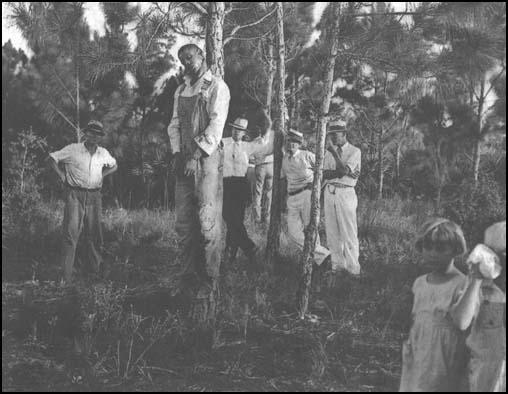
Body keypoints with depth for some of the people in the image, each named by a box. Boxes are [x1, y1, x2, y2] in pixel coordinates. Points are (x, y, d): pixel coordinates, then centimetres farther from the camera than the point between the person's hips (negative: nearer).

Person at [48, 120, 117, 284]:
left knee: (95, 234, 9)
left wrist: (102, 175, 13)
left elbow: (114, 166, 28)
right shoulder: (73, 150, -4)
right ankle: (66, 276, -8)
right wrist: (61, 175, 0)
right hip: (75, 195, -4)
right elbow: (52, 158, 7)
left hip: (94, 197, 4)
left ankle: (97, 270, 20)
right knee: (71, 233, -9)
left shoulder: (103, 153, 9)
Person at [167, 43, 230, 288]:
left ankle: (209, 278, -1)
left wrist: (196, 156, -16)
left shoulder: (217, 87, 0)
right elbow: (175, 124, 17)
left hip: (207, 158, -6)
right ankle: (189, 273, 12)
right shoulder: (180, 91, 19)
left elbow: (216, 126, -9)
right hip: (184, 161, 6)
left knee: (207, 221, -7)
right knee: (183, 222, 4)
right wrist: (176, 153, 0)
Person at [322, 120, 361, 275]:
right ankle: (337, 264, 13)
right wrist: (341, 172, -12)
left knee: (349, 231, -6)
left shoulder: (354, 151, -1)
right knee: (332, 231, 5)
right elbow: (324, 174, 3)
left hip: (345, 193, -5)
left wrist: (333, 150, -20)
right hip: (329, 192, 5)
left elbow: (344, 170, -17)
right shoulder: (329, 151, 14)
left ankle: (353, 267, -1)